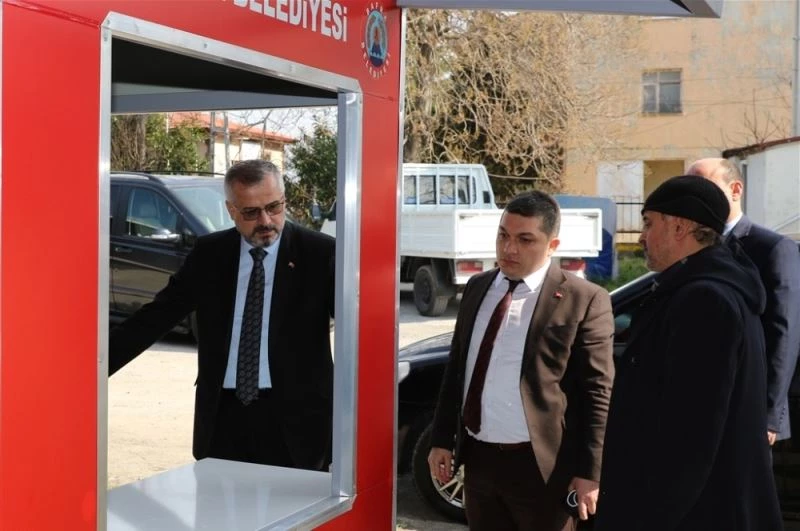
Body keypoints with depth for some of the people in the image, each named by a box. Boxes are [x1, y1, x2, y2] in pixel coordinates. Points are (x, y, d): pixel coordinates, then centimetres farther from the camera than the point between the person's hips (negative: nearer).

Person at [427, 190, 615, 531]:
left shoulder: (584, 300, -10)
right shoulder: (478, 288, 8)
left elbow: (598, 393, -10)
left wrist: (589, 472, -12)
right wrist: (442, 439, 11)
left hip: (541, 466, -5)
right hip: (478, 459, 5)